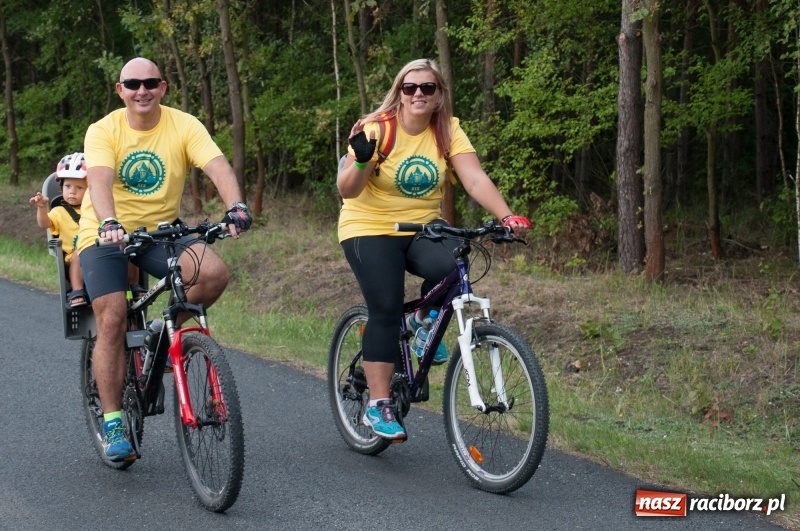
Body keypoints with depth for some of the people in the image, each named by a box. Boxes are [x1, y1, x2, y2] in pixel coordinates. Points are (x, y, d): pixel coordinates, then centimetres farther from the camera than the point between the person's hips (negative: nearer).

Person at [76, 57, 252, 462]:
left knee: (214, 272, -24)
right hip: (105, 236, -1)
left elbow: (218, 167, -23)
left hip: (160, 232, 2)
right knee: (112, 322, -14)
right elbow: (100, 180, -27)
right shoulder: (102, 131, -11)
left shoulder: (184, 126, -8)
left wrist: (236, 207, -43)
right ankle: (113, 424, -4)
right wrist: (109, 223, -47)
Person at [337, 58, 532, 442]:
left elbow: (476, 180, -16)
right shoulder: (378, 129, -14)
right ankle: (378, 406, -8)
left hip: (423, 229, 3)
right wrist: (361, 161, -39)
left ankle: (425, 320, 4)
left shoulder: (448, 130, -5)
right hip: (371, 230, -3)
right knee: (385, 310, -18)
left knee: (450, 267, -28)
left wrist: (506, 216, -31)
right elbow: (347, 190, -19)